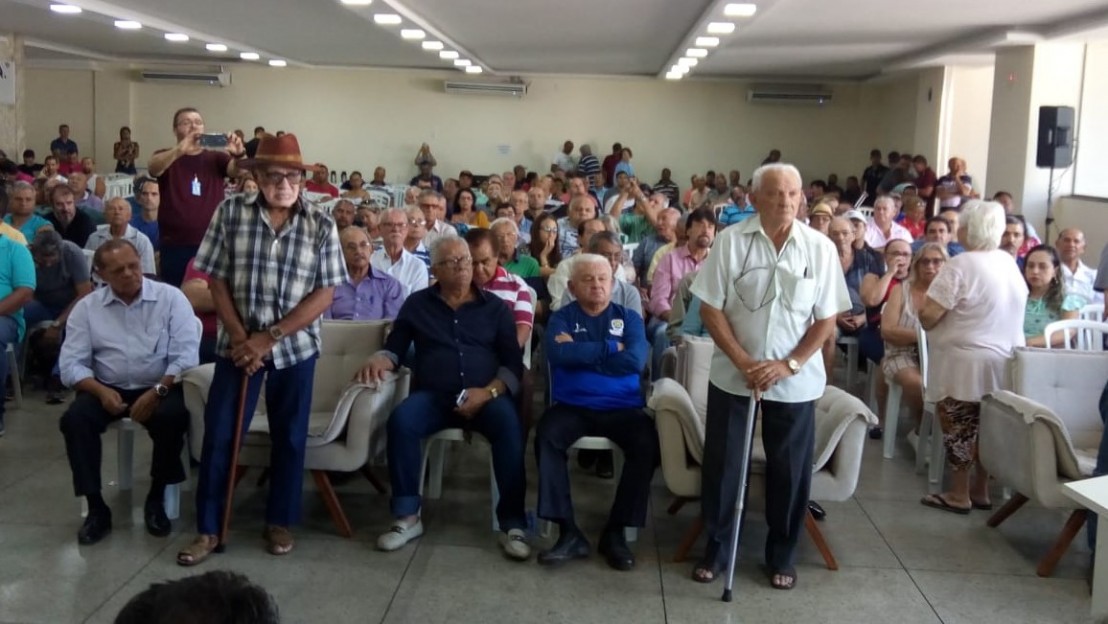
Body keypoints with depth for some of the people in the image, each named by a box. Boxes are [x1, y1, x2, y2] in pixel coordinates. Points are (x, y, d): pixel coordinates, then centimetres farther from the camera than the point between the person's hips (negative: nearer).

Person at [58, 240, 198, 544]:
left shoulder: (171, 298, -4)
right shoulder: (87, 307, 3)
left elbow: (186, 355, -11)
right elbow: (71, 363, -2)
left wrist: (157, 391, -23)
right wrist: (101, 391, -20)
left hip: (160, 387, -2)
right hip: (107, 388, 2)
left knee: (174, 416, -33)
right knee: (74, 419, -26)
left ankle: (156, 500, -11)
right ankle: (96, 508, -14)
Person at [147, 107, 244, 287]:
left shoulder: (216, 157, 9)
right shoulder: (165, 158, 4)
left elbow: (238, 169, -9)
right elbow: (153, 168, -18)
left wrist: (239, 155, -33)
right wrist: (180, 150, -38)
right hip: (176, 247, -1)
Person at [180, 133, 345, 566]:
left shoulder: (321, 225, -5)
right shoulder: (230, 213, -3)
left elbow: (325, 294, -8)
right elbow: (217, 281, -1)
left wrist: (269, 337, -14)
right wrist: (241, 339, -12)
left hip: (294, 347, 0)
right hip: (238, 344, 0)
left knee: (289, 438, 8)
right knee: (218, 435, -1)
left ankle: (279, 522, 24)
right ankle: (208, 529, 12)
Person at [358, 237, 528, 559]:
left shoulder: (495, 307, 11)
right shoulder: (417, 304, 14)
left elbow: (513, 362, 5)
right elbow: (395, 347, 12)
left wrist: (489, 392, -13)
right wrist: (378, 360, -13)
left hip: (487, 396, -1)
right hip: (432, 395, 1)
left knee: (509, 426, -33)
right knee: (400, 420, -31)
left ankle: (512, 524, -26)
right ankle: (407, 516, -18)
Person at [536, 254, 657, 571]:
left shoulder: (629, 318, 11)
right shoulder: (562, 318, 9)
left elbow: (635, 361, -9)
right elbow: (558, 354, -14)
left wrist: (581, 354, -8)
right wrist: (611, 348, -8)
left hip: (622, 407, 1)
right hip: (572, 406, 0)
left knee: (647, 443, -29)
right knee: (547, 435, -31)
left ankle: (616, 532, -16)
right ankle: (569, 532, -25)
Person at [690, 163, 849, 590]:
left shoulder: (820, 247, -5)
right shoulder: (731, 240, -8)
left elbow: (826, 319, -1)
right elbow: (710, 309, -6)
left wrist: (788, 365, -12)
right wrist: (744, 363, -14)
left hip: (796, 379, 1)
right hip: (733, 374, 0)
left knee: (790, 468, 9)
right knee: (721, 462, 7)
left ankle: (782, 555, 25)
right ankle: (715, 547, 24)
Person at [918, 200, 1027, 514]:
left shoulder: (961, 265, -17)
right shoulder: (1009, 263, 8)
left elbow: (928, 315, -19)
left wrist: (923, 317, 2)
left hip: (965, 362, -8)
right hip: (1003, 361, 8)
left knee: (959, 426, 3)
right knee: (984, 426, 15)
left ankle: (959, 495, 9)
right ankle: (980, 491, 24)